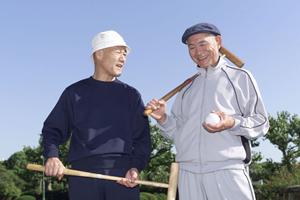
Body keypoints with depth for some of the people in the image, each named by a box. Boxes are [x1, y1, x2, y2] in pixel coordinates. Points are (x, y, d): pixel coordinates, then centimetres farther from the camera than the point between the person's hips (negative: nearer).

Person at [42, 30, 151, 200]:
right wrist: (52, 156, -7)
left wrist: (136, 167, -7)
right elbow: (53, 129, 13)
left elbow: (142, 138, 10)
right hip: (84, 172, 0)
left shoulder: (131, 95, 14)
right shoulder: (75, 92, 12)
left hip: (124, 175, 1)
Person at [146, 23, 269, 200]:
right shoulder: (187, 88, 21)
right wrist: (163, 118, 1)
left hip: (227, 170, -3)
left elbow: (261, 122, 4)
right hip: (189, 172, 4)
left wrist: (232, 123, -14)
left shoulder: (240, 77, 9)